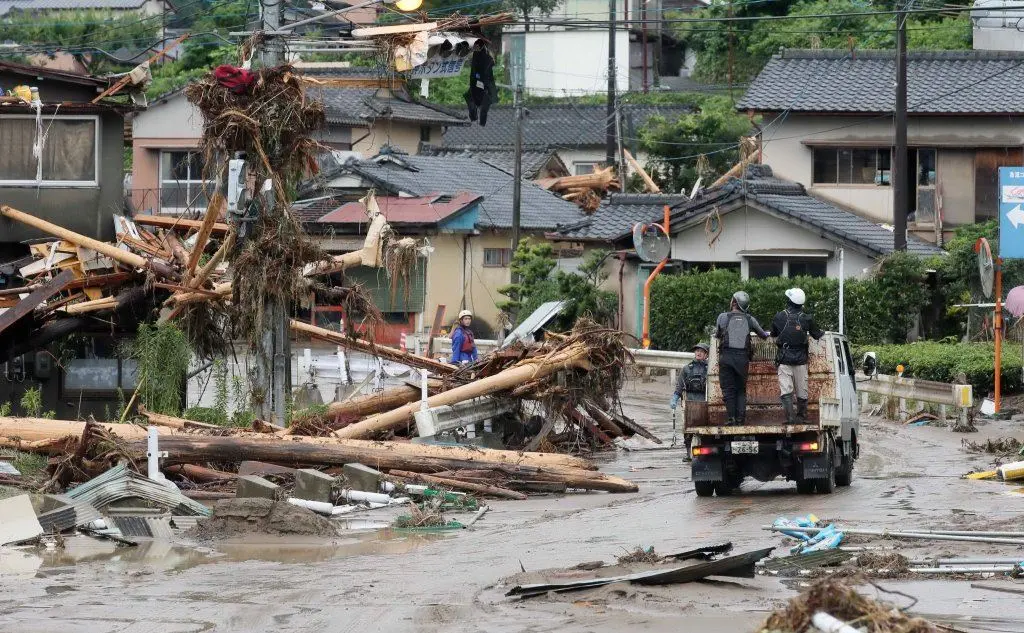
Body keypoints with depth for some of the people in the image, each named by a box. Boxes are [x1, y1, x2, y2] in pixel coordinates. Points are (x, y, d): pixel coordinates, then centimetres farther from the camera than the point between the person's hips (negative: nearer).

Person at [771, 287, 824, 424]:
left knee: (786, 390, -5)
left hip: (784, 359, -1)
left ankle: (790, 417, -16)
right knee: (801, 391, 10)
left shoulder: (779, 317, -3)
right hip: (801, 360, 1)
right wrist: (824, 333, 34)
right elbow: (817, 335, 11)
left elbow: (773, 335, 13)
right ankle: (801, 416, 17)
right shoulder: (807, 319, -3)